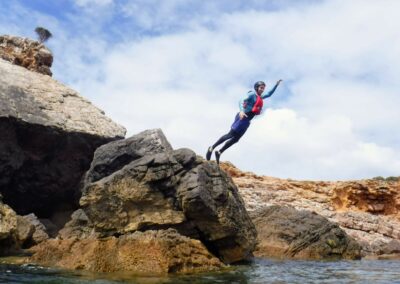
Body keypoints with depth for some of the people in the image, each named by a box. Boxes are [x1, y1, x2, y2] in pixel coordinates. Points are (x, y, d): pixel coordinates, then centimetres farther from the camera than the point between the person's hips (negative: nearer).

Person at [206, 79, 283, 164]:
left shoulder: (260, 97, 22)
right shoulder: (252, 94, -4)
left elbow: (269, 94, 39)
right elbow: (241, 102, -16)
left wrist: (276, 85, 37)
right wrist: (241, 111, -34)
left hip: (247, 121, 9)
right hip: (243, 117, -9)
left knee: (235, 139, 3)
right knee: (231, 134, -14)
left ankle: (219, 152, 6)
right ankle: (211, 148, -10)